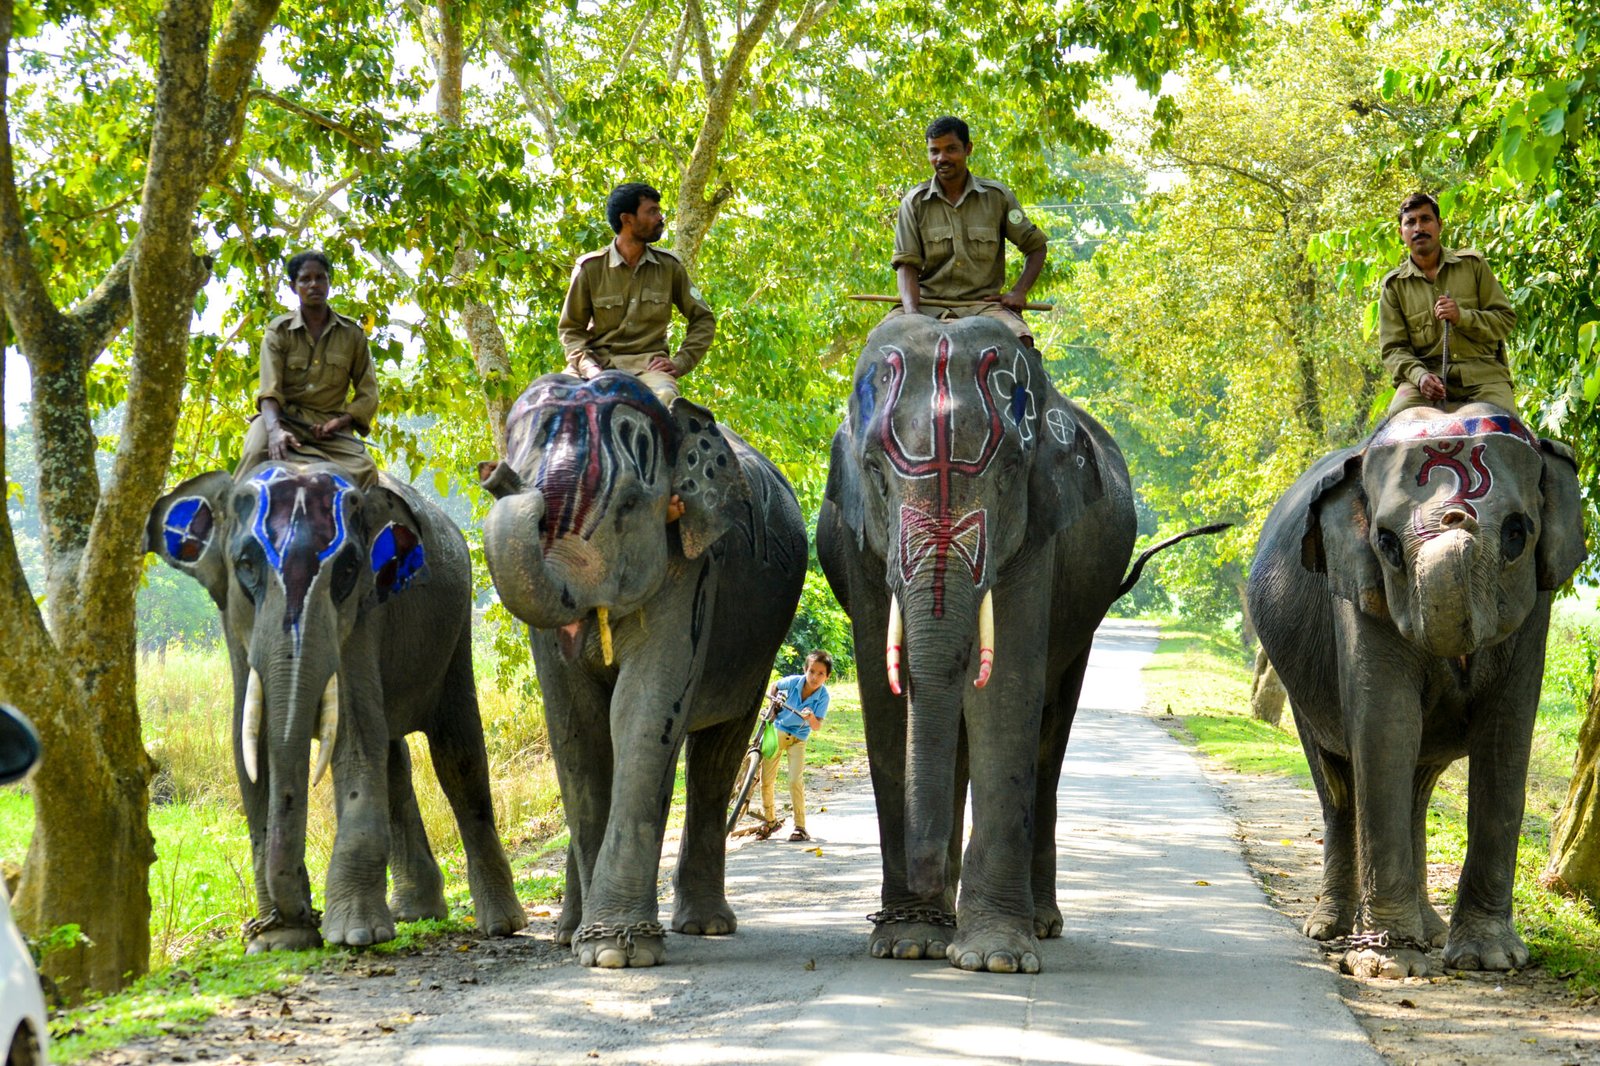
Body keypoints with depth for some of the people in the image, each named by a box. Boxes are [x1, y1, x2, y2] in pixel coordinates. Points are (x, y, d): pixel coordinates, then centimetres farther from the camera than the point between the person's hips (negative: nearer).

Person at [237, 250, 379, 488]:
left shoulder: (352, 333, 10)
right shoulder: (278, 331, 5)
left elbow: (367, 394, 11)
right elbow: (269, 390, -7)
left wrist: (341, 421, -9)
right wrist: (274, 430, -29)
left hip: (329, 424, 1)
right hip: (284, 417, -1)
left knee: (365, 469, -30)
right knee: (256, 455, -36)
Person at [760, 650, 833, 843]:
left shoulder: (823, 696, -18)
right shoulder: (794, 681, -16)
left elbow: (817, 727, -22)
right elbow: (775, 686, 7)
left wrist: (811, 717, -41)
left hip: (798, 739, -1)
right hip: (777, 731, 1)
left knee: (795, 781, -16)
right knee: (766, 779, 2)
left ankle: (800, 827, -8)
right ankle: (768, 820, 21)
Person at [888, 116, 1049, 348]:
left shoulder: (996, 196, 6)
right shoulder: (915, 203, 6)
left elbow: (1035, 247, 15)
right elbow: (906, 264, -1)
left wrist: (1019, 291, -2)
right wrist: (912, 311, -19)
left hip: (983, 302, 0)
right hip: (928, 303, 0)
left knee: (1020, 340, -32)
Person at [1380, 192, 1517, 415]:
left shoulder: (1472, 264, 12)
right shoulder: (1394, 285, 11)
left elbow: (1506, 320, 8)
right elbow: (1393, 348, 5)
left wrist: (1462, 317, -10)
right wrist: (1420, 375, -16)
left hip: (1482, 372, 0)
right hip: (1426, 374, 0)